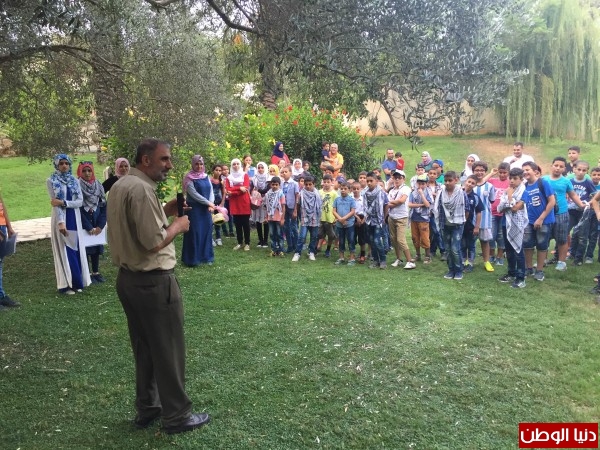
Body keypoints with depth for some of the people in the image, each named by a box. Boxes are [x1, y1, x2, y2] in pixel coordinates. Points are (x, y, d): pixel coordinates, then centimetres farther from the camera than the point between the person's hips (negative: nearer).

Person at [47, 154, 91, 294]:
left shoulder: (75, 181, 8)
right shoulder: (51, 181, -2)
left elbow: (80, 202, -1)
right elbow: (55, 203, -12)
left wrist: (63, 202, -17)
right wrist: (60, 222, -22)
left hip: (74, 219, 4)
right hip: (61, 219, -4)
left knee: (76, 250, 6)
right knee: (65, 252, -1)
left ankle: (77, 282, 15)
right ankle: (66, 284, 6)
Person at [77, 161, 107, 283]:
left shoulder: (98, 186, 4)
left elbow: (104, 206, 2)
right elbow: (77, 209, -12)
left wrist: (100, 225, -8)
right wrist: (88, 227, -14)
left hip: (96, 224, 4)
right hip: (83, 224, -4)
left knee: (96, 248, 9)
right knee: (84, 248, 1)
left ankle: (96, 272, 21)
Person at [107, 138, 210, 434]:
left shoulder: (120, 185, 11)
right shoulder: (142, 189, -20)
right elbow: (153, 241, -25)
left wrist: (166, 210, 7)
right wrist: (178, 224, -9)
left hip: (129, 277, 10)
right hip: (153, 281, -10)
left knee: (144, 347, 19)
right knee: (168, 349, 3)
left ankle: (146, 409, 32)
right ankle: (176, 415, 17)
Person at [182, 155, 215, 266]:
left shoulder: (206, 177, 10)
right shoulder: (189, 178, -7)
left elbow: (211, 191, 6)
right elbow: (194, 194, -15)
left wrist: (211, 205, -11)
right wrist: (208, 203, -13)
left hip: (206, 209, 6)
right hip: (194, 209, -6)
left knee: (206, 232, 8)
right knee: (194, 233, -3)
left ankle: (206, 257, 18)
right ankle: (192, 259, 5)